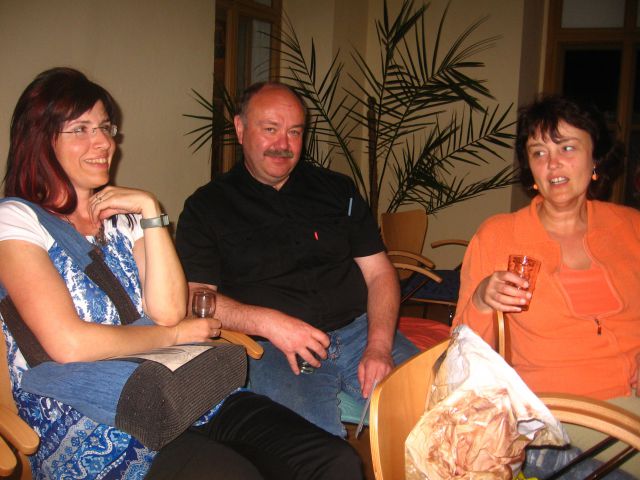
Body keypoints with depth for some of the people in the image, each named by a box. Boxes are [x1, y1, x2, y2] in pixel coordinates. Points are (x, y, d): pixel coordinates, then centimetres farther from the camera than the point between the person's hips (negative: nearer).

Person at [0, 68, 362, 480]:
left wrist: (151, 212, -1)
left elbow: (169, 311, 4)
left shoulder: (121, 216, 20)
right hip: (87, 425, -5)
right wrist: (178, 334, -1)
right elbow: (68, 343, -12)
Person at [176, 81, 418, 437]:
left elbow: (379, 273, 12)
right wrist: (268, 322, -17)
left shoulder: (338, 190, 17)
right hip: (273, 350, -4)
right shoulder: (207, 207, 8)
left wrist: (378, 346, -5)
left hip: (359, 330, 4)